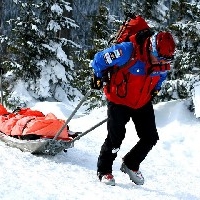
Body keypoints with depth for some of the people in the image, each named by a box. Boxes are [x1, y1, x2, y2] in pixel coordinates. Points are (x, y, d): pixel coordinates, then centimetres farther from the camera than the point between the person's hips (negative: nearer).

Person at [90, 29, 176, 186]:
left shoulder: (163, 64, -12)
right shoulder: (129, 51, -31)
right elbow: (100, 59, -18)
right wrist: (98, 78, -5)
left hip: (143, 103, 6)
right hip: (119, 101, -5)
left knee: (151, 138, 4)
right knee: (116, 138, -10)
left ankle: (131, 165, 27)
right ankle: (104, 170, 12)